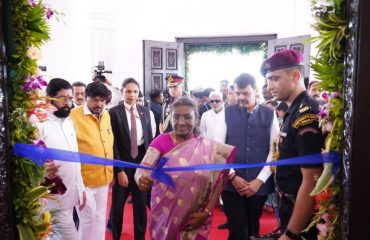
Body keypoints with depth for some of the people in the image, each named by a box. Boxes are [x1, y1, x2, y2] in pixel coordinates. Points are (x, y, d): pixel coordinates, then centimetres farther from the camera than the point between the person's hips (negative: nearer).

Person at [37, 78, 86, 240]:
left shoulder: (69, 121, 10)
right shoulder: (39, 124, -14)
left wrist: (80, 188, 16)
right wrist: (43, 172, -39)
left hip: (71, 194, 7)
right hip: (55, 197, -7)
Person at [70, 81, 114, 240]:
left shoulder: (106, 115, 6)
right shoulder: (74, 116, -15)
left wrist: (111, 171, 15)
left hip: (104, 177, 6)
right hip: (84, 179, -6)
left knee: (100, 217, 17)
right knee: (88, 218, 4)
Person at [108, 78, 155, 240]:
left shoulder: (145, 112, 3)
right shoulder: (114, 112, -8)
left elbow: (150, 139, 7)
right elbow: (113, 143, -10)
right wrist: (119, 170, -14)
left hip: (141, 161, 3)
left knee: (141, 203, 13)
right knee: (118, 204, 13)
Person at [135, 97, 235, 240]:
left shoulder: (209, 148, -5)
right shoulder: (161, 141, -8)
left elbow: (218, 182, -4)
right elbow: (143, 168, -20)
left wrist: (206, 213, -13)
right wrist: (141, 179, -42)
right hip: (164, 216, 0)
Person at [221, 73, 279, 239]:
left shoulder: (269, 115, 3)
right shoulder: (227, 113, 2)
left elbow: (274, 150, 0)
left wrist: (260, 180, -7)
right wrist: (232, 176, -9)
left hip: (259, 184, 1)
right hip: (231, 183, -1)